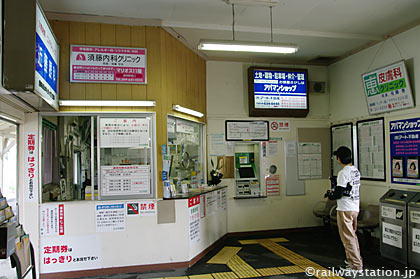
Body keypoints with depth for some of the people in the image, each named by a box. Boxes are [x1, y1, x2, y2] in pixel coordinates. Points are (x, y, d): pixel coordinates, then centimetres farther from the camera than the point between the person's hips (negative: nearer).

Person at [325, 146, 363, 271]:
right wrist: (335, 191, 17)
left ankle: (356, 265, 4)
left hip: (345, 209, -9)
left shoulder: (343, 173, -18)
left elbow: (338, 193, -20)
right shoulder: (356, 170, 10)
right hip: (355, 207, 9)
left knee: (348, 237, -1)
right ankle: (356, 260, 33)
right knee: (352, 235, 21)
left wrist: (329, 194, 0)